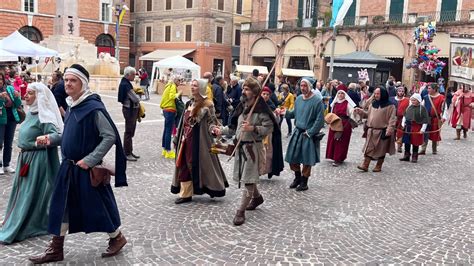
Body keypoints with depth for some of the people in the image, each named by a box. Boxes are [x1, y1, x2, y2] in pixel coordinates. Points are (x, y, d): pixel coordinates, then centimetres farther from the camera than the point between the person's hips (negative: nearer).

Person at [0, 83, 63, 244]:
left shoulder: (43, 116, -18)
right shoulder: (30, 113, 8)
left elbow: (57, 135, -29)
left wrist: (47, 139, -48)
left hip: (37, 159, -9)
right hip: (25, 157, 10)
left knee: (30, 193, -1)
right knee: (21, 191, 18)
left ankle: (15, 231, 6)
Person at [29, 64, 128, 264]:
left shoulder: (94, 107, -18)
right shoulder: (71, 106, 7)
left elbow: (110, 136, -21)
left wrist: (89, 160, -20)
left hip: (87, 168, -8)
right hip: (68, 166, 8)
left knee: (96, 205, 5)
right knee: (61, 206, 11)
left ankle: (117, 238, 27)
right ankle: (56, 249, 23)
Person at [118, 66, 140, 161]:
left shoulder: (126, 83, 12)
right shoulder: (126, 85, -20)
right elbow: (135, 99, -22)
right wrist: (138, 97, -1)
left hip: (131, 109, 10)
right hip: (129, 110, -10)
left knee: (131, 132, 16)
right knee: (128, 132, -2)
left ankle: (130, 152, 26)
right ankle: (127, 154, 5)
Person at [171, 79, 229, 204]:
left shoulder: (207, 104, -9)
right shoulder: (189, 103, 13)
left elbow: (212, 121, -9)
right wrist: (180, 137, 18)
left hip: (199, 139, -7)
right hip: (186, 139, 7)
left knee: (197, 164, 0)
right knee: (184, 165, 6)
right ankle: (185, 193, 13)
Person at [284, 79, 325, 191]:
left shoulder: (317, 100, -14)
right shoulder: (298, 98, 4)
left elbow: (319, 120, -15)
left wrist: (309, 132, -15)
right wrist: (285, 112, -3)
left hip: (309, 135, -6)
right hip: (297, 132, 6)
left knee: (306, 160, 5)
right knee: (292, 157, 10)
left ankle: (304, 182, 20)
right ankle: (297, 177, 31)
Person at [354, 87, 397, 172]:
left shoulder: (390, 106, -6)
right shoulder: (372, 104, 12)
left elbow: (392, 119, -11)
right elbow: (368, 114, 19)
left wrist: (389, 129, -21)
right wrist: (360, 111, 4)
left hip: (382, 131, -4)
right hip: (371, 130, 5)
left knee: (381, 149, 6)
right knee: (369, 148, 1)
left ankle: (378, 166, 18)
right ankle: (365, 165, 2)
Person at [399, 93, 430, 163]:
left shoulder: (422, 108, -8)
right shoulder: (409, 107, 9)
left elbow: (425, 120, -10)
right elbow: (405, 115, 21)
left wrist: (423, 129, -13)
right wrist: (403, 123, 12)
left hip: (417, 127, -5)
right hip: (408, 127, 5)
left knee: (415, 143, 2)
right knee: (407, 142, 8)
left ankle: (414, 157, 14)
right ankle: (406, 156, 19)